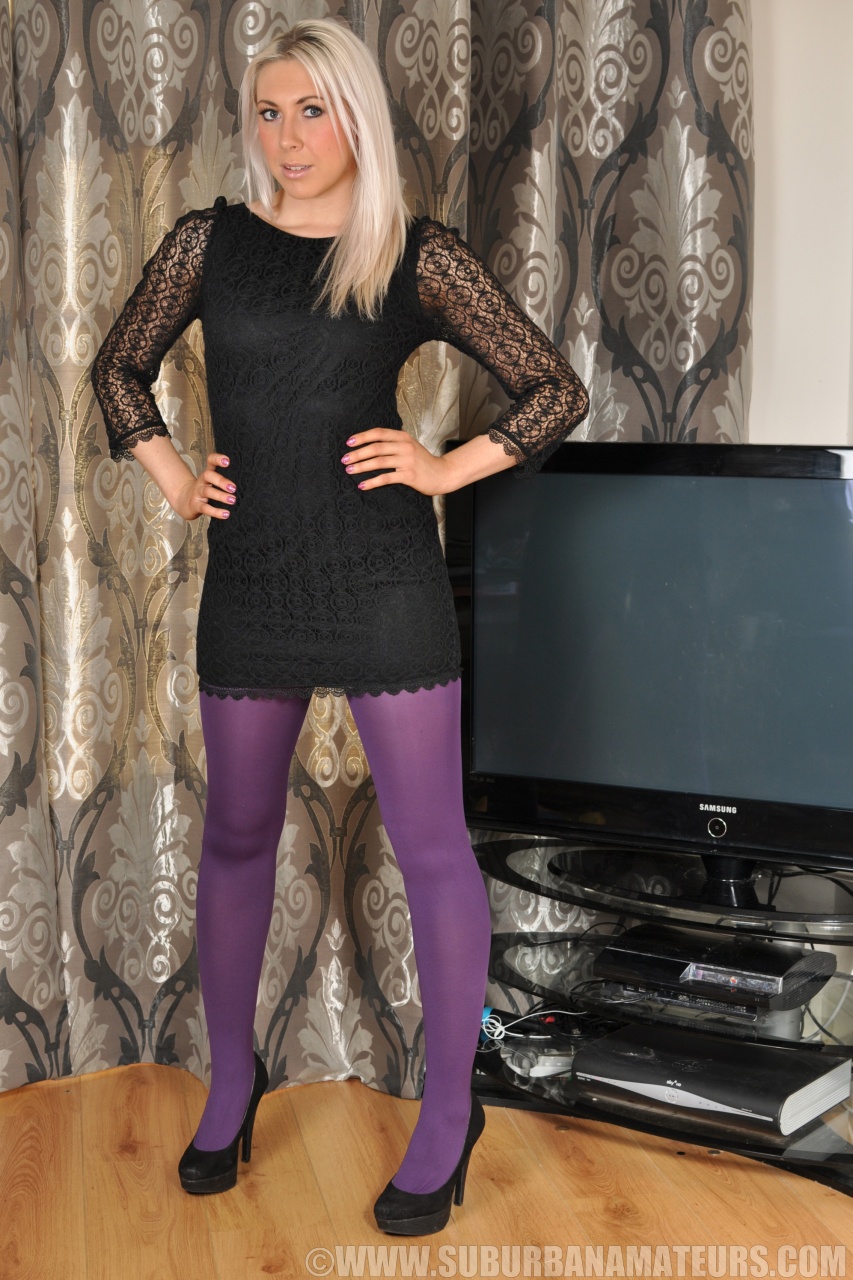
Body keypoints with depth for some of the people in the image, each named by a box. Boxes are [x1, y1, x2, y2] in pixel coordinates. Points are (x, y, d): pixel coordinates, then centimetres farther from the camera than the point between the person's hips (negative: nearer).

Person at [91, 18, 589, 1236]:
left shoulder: (421, 256, -1)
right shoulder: (208, 243, 6)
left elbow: (556, 391, 3)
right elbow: (119, 368, 20)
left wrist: (445, 469, -6)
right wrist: (173, 479, 8)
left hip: (386, 584, -2)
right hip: (249, 582, 3)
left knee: (430, 847, 1)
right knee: (237, 837, 13)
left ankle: (449, 1110, 18)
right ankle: (231, 1078, 34)